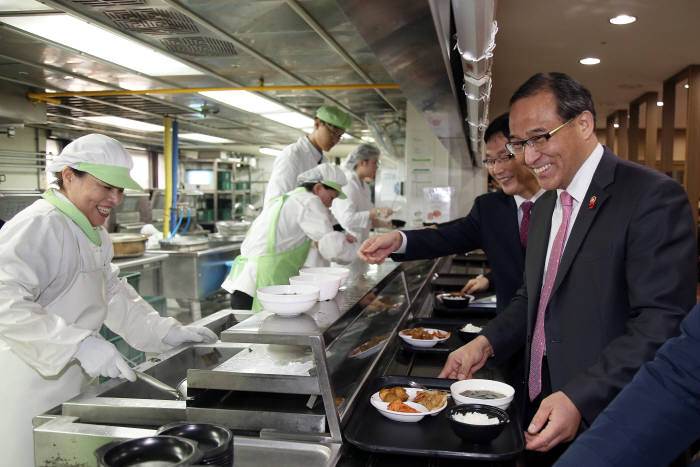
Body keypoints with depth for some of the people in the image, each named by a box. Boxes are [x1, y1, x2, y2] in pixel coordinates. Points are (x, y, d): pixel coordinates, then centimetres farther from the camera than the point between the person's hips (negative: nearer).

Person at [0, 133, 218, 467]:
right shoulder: (38, 226, -20)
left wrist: (165, 331, 9)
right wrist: (80, 345, -39)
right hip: (30, 396, -9)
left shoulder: (92, 233, 13)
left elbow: (113, 293, 19)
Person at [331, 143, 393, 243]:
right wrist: (377, 212, -25)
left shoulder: (364, 186, 15)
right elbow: (347, 219, -24)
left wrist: (386, 224, 5)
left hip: (360, 242, 9)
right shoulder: (346, 185, -15)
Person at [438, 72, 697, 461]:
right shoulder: (544, 208, 11)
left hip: (604, 423, -7)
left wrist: (579, 398, -28)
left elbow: (662, 325, -21)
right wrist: (486, 343, 1)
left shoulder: (653, 196, -15)